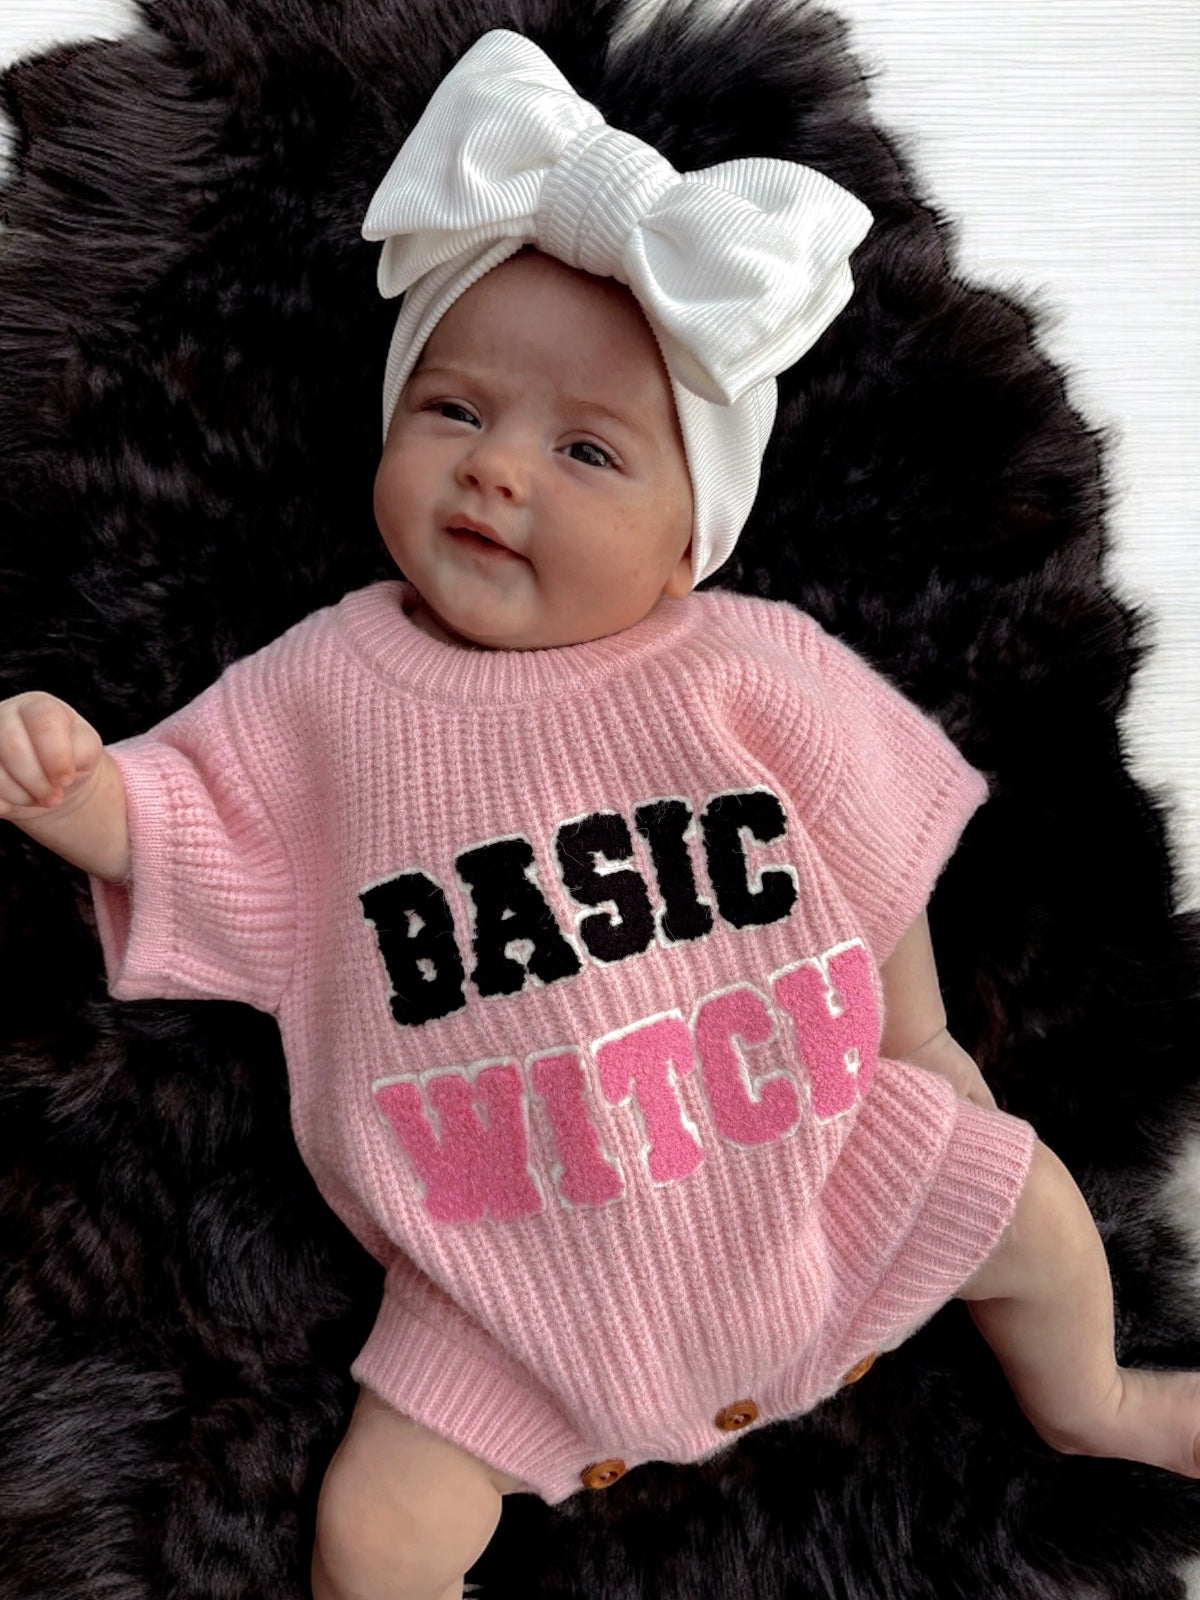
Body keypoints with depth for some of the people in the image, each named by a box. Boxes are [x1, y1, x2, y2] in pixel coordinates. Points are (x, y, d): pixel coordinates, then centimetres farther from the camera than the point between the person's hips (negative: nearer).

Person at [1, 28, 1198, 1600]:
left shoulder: (752, 667, -11)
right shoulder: (328, 689, -10)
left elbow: (874, 862, 2)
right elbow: (192, 834, -1)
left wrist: (921, 1045, 12)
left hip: (807, 1152, 2)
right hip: (528, 1257, -1)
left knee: (1031, 1202, 12)